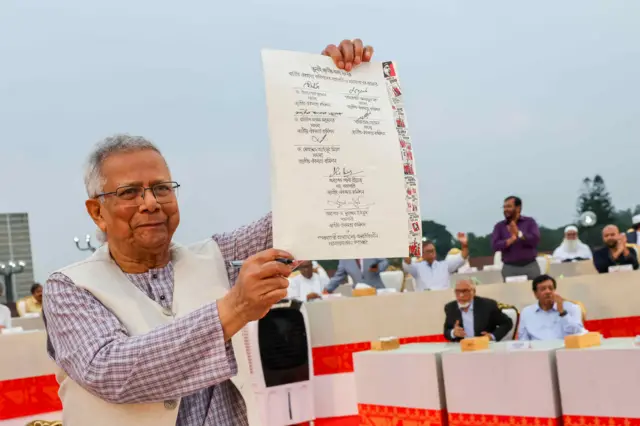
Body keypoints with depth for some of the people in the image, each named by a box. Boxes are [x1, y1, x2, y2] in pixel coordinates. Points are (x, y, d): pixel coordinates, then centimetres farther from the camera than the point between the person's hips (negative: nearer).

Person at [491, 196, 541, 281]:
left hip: (530, 266, 0)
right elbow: (494, 245, -6)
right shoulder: (499, 226, 8)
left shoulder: (529, 222, 7)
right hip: (510, 268, 0)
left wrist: (519, 234, -14)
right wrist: (511, 239, -18)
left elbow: (536, 239, -8)